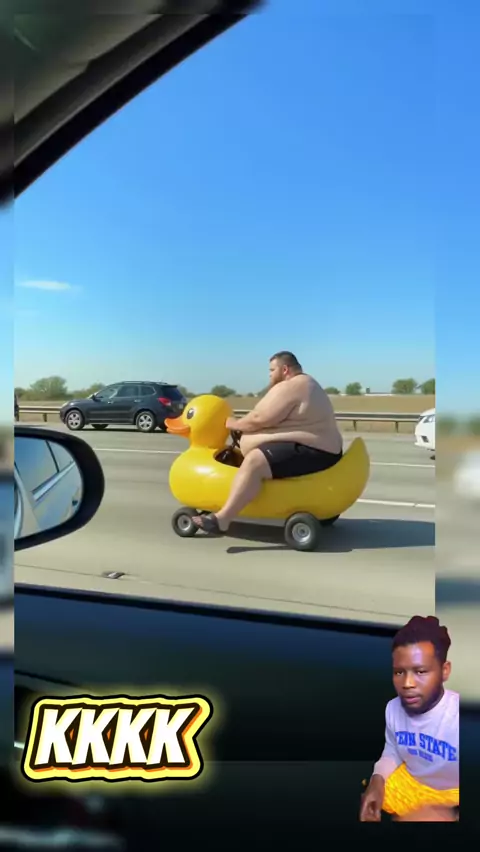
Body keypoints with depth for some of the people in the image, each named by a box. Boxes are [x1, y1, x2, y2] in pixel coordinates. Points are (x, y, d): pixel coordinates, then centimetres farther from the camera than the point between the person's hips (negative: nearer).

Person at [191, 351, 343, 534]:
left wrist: (234, 424, -3)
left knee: (254, 461, -26)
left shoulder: (288, 387, -15)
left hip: (310, 453, -12)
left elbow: (259, 419, -19)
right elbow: (272, 419, 22)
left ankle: (221, 519, -31)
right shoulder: (304, 384, 19)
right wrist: (243, 425, 16)